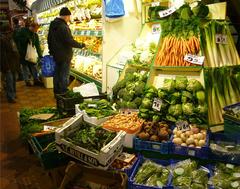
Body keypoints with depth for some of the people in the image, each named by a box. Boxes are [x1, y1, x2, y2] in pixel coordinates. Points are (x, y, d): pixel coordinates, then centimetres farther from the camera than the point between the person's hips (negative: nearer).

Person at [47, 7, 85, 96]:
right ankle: (63, 94, 7)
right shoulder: (63, 27, -22)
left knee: (57, 73, 17)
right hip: (64, 55, -9)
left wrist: (51, 51, 25)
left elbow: (49, 39, 17)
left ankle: (57, 92, 27)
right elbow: (70, 41, -23)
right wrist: (81, 45, -11)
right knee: (64, 75, 1)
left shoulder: (52, 24, 8)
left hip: (56, 54, 9)